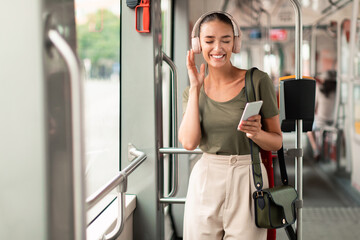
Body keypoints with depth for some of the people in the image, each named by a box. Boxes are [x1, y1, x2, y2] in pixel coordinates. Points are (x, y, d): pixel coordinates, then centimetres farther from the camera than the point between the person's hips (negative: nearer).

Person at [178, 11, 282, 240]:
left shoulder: (258, 80, -4)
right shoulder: (193, 91, 6)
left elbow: (277, 141, 1)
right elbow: (189, 142, -10)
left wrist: (257, 133, -20)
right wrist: (195, 88, -7)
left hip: (247, 180, -2)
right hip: (205, 180, 3)